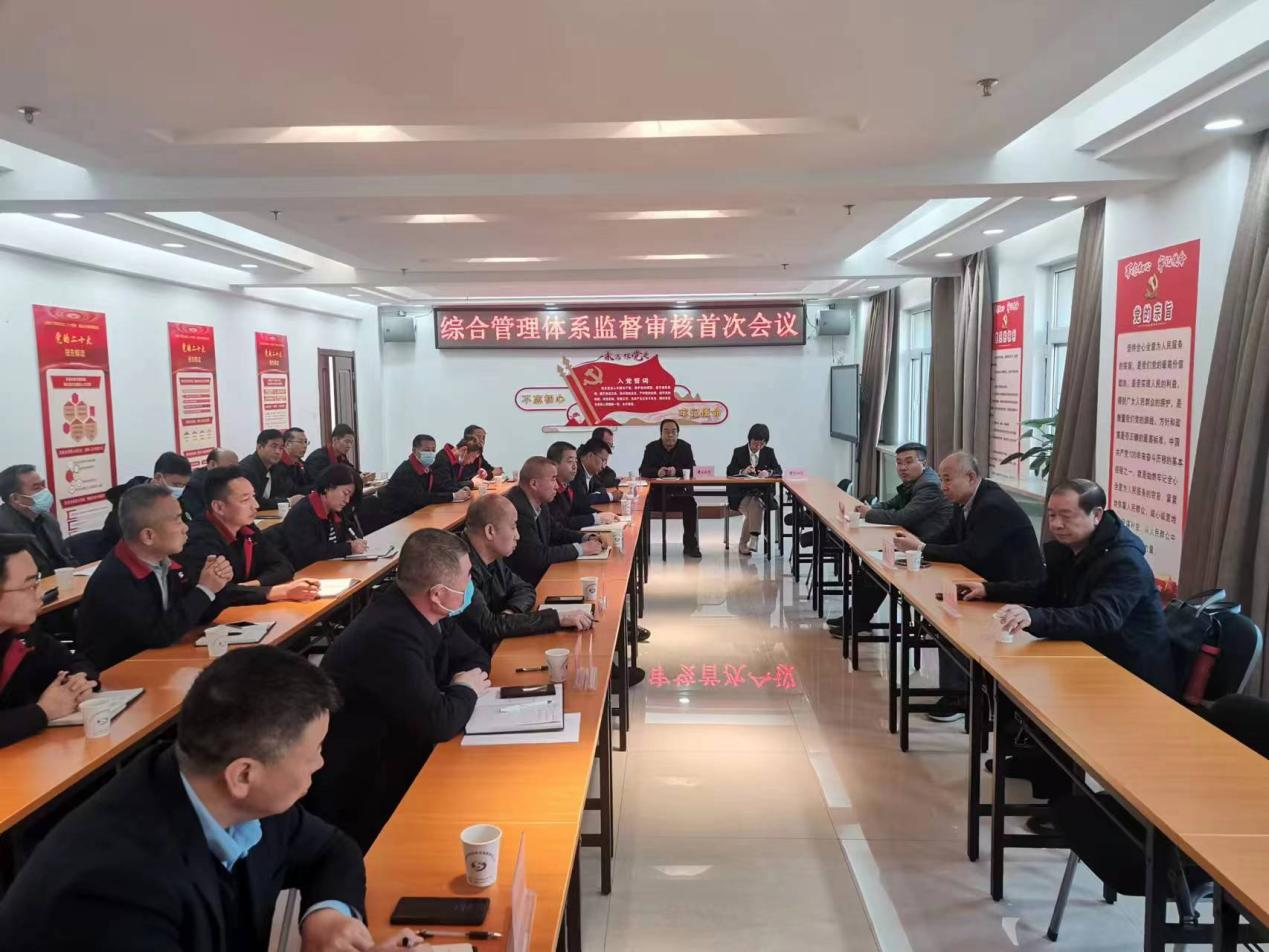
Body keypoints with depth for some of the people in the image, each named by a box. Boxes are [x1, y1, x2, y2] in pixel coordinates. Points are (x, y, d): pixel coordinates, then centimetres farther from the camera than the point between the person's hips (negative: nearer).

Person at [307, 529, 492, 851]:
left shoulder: (423, 611, -4)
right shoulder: (390, 637, -30)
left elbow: (475, 656, 11)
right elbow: (438, 724, -28)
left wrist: (462, 688, -9)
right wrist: (466, 691, -9)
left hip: (394, 751, 8)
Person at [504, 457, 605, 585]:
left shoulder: (540, 504, 3)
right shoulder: (517, 509, -25)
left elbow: (556, 531, 17)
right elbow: (538, 556, -26)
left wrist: (587, 539, 1)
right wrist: (579, 548, -17)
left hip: (539, 573, 8)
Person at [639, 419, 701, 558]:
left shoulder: (685, 447, 6)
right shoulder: (652, 448, 4)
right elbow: (643, 471, -7)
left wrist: (676, 471, -24)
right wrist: (657, 472, -29)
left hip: (680, 492, 0)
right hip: (656, 492, 0)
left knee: (690, 504, -28)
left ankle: (690, 545, -15)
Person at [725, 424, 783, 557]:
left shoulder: (769, 452, 9)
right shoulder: (739, 452, 5)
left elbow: (779, 470, 1)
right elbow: (729, 472, -4)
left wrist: (768, 472, -22)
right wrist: (743, 472, -25)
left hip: (762, 493, 1)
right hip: (742, 493, -1)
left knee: (757, 505, -33)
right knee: (754, 509, -29)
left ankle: (753, 540, -29)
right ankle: (744, 543, -14)